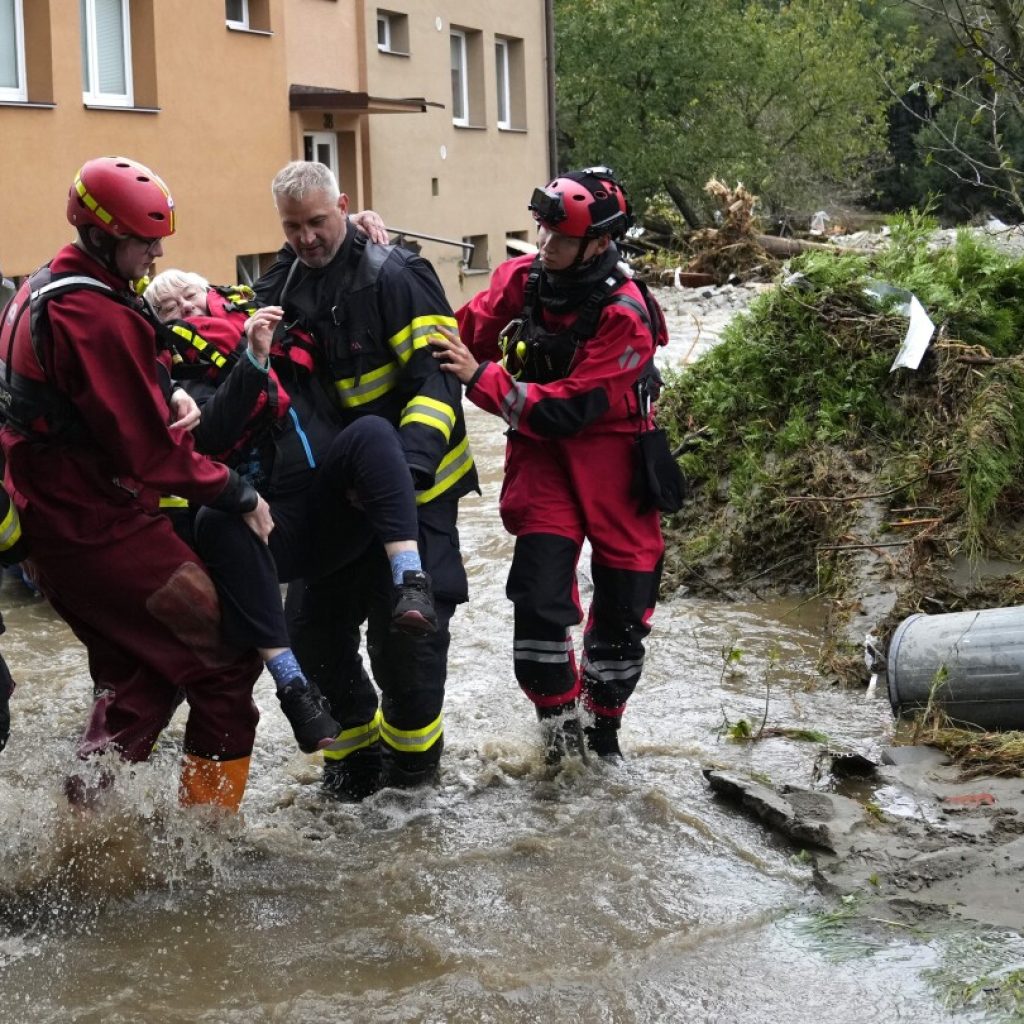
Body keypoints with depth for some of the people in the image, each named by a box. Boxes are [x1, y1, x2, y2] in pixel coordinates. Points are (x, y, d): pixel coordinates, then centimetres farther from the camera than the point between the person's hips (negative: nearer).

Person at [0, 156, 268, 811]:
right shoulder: (95, 314, -22)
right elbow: (149, 447, -23)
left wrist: (168, 393, -3)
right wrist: (236, 495, -13)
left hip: (53, 525, 10)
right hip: (107, 529, -10)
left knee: (139, 673, 22)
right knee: (226, 660, -1)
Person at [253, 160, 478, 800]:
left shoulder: (393, 275, -12)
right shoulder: (282, 288, 8)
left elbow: (436, 374, -18)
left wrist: (412, 460, -30)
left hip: (410, 485, -6)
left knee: (403, 627, -6)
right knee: (313, 626, 6)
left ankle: (414, 748, 17)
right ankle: (357, 742, 26)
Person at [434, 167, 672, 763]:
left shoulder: (624, 315, -21)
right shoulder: (520, 279, -7)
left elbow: (568, 409, -25)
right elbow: (466, 334, 4)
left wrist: (480, 379, -28)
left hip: (612, 456, -2)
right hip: (542, 453, 2)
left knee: (622, 611, 8)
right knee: (539, 597, -13)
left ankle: (602, 729, 31)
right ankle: (560, 729, 7)